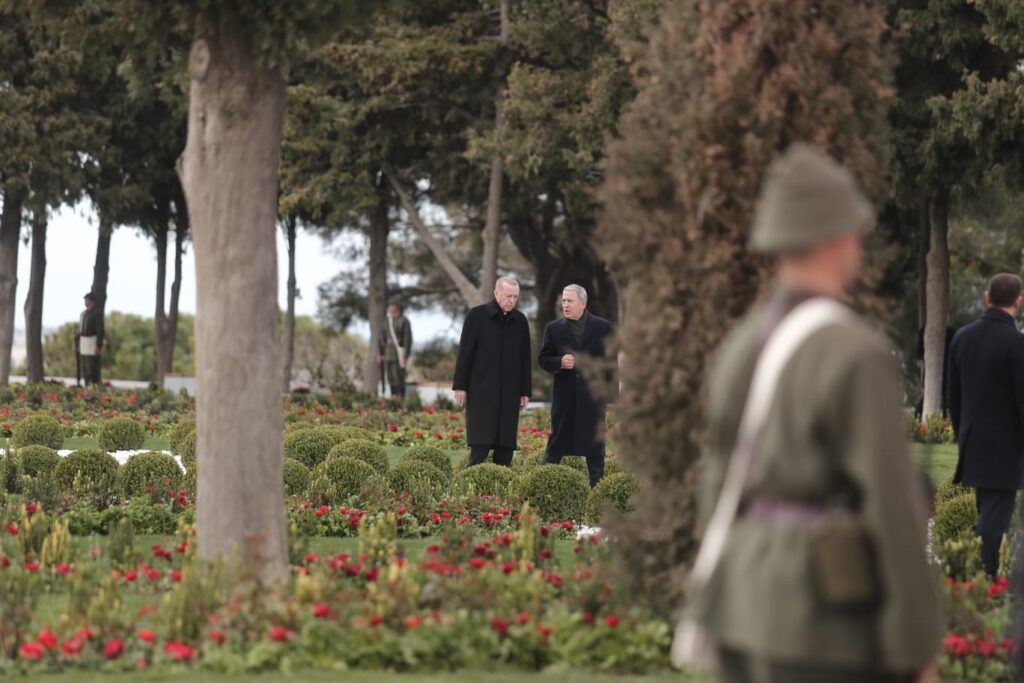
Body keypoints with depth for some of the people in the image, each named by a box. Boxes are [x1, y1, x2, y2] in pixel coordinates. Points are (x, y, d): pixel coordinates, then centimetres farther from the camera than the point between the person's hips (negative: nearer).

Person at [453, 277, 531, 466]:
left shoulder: (520, 320, 8)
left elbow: (525, 358, 11)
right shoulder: (477, 315, -3)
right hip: (481, 391, -4)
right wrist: (460, 386, -7)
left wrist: (525, 391, 9)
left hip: (509, 393, 4)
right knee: (480, 443, -10)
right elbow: (465, 352, -3)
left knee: (505, 444, 2)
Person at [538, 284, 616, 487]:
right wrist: (559, 362, -15)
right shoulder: (553, 328, 5)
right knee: (557, 442, 5)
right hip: (564, 395, 1)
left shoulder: (603, 327, 1)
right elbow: (543, 359, 7)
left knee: (595, 444, 4)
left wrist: (612, 393, -2)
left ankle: (596, 487, 9)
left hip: (593, 394, -1)